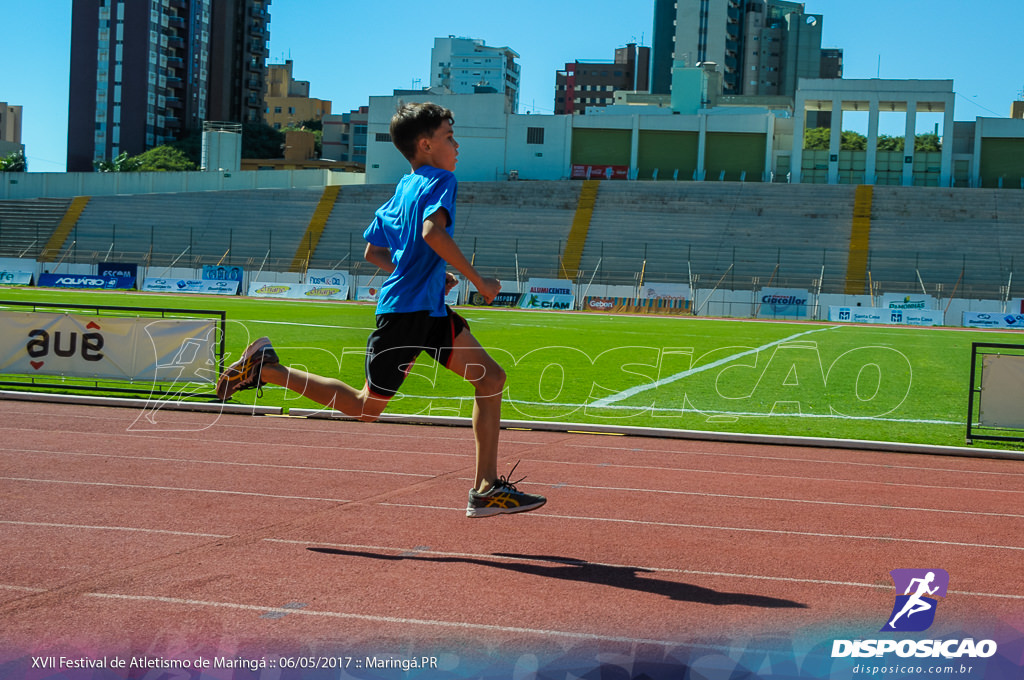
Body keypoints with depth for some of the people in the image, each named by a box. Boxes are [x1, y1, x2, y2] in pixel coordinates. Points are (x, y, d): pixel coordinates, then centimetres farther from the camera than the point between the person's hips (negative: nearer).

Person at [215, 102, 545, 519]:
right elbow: (433, 231, -28)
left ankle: (486, 489, 0)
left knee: (491, 378, 2)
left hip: (429, 312, 10)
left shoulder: (404, 188, 19)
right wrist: (478, 281, -21)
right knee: (365, 408, 1)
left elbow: (373, 252, 24)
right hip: (407, 311, -10)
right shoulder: (441, 180, -8)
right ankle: (265, 368, 11)